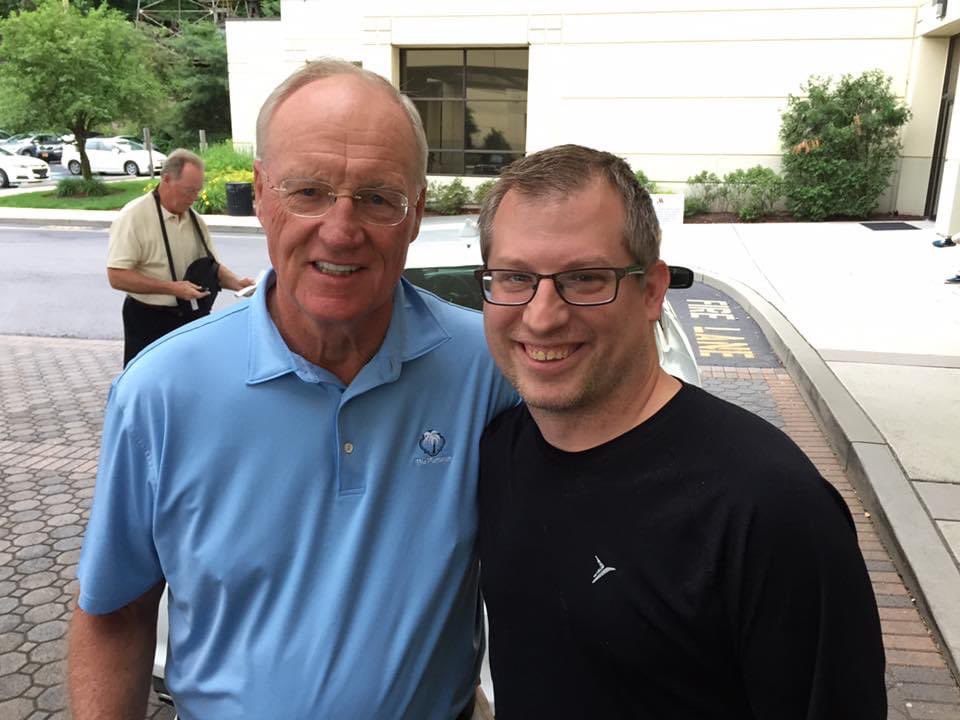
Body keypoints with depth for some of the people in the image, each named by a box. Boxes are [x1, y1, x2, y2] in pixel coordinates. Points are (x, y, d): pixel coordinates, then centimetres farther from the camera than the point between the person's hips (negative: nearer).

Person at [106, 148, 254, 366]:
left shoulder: (195, 219, 7)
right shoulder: (133, 217, -13)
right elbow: (117, 276, -18)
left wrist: (236, 283, -6)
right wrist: (172, 288, -24)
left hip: (195, 316, 6)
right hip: (150, 323, -6)